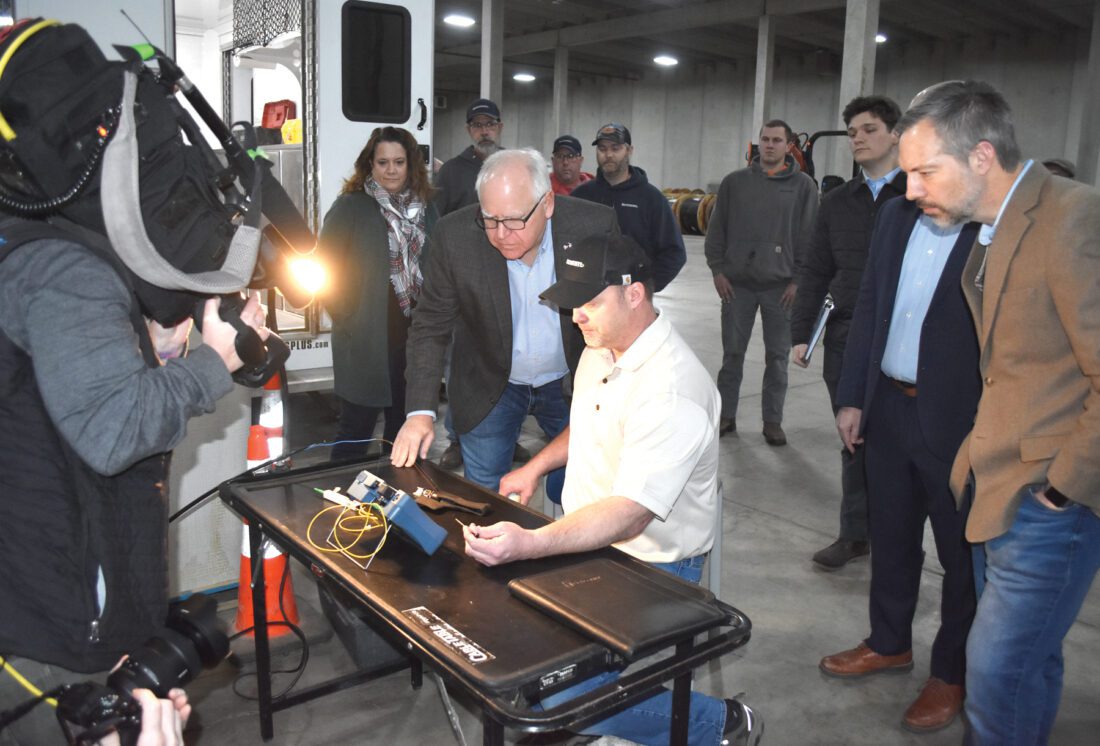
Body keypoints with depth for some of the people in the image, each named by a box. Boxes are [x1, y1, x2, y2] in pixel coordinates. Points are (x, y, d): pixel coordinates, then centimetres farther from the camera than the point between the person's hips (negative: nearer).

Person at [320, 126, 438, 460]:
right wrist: (346, 318, -10)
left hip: (413, 337, 5)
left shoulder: (424, 208, 8)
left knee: (403, 428, 17)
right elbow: (326, 266, -7)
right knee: (356, 431, 5)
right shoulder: (351, 206, -6)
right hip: (365, 342, -4)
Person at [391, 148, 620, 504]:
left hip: (572, 382, 0)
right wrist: (420, 411, -21)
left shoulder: (595, 227, -20)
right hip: (489, 389, 0)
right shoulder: (454, 236, -19)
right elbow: (430, 326, -12)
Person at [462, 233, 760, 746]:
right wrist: (536, 467, 9)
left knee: (565, 697, -18)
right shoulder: (602, 350, 3)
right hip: (586, 536, 9)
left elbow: (630, 513, -33)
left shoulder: (672, 391, -27)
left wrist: (528, 544, -44)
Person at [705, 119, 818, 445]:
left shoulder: (803, 186, 2)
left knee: (777, 358, 6)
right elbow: (716, 229, 7)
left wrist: (798, 280, -5)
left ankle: (772, 421, 17)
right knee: (732, 354, 8)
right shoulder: (735, 182, 6)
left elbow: (809, 236, 0)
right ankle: (726, 415, 20)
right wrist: (718, 270, -1)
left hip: (780, 286, -1)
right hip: (737, 284, 1)